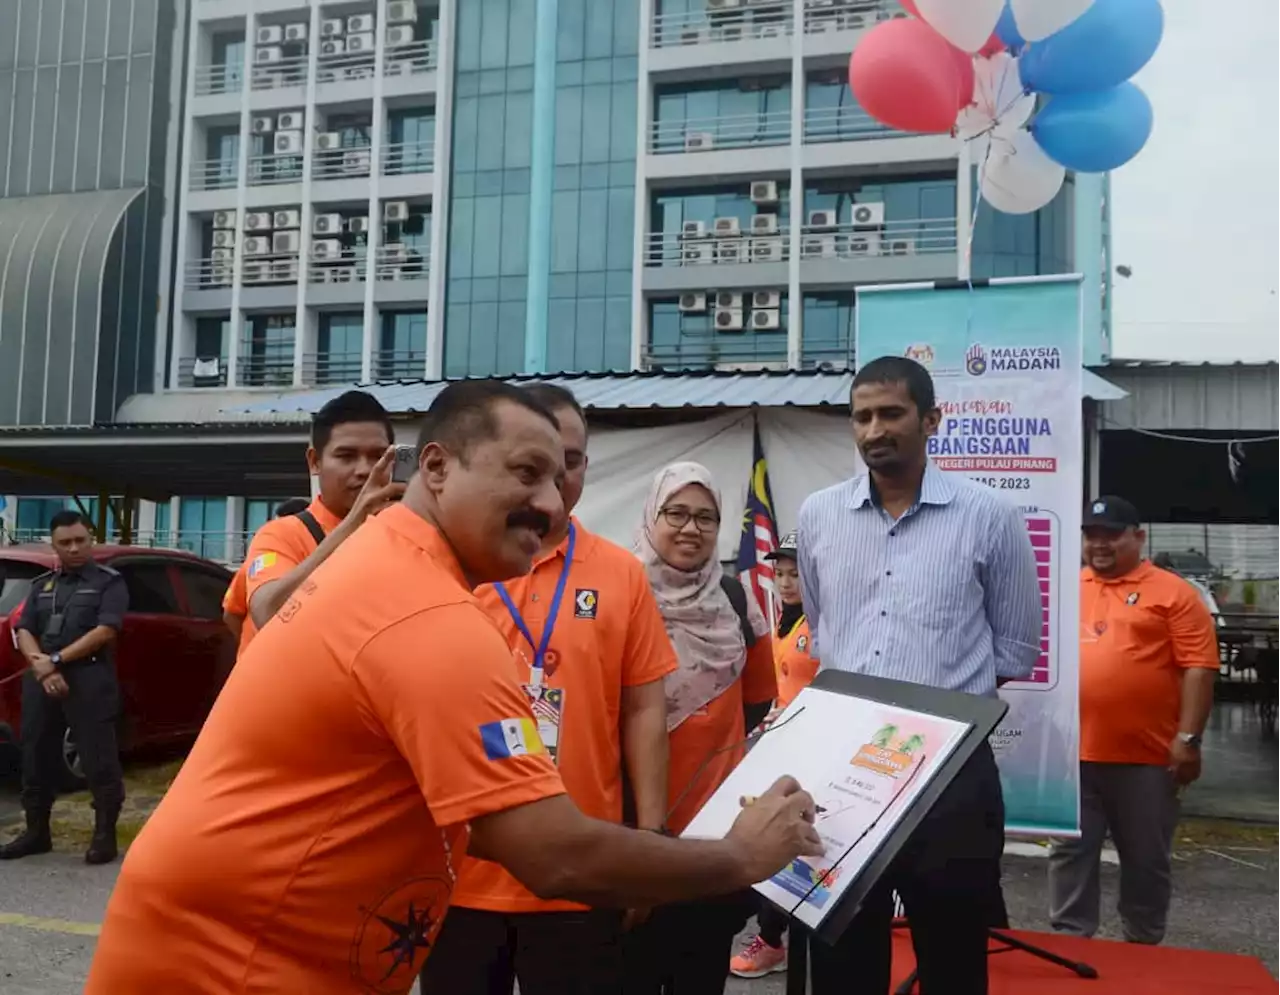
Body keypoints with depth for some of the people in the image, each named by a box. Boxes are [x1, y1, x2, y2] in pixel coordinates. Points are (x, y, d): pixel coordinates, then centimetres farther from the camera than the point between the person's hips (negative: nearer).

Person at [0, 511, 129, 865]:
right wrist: (41, 666, -9)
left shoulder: (109, 582, 3)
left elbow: (105, 631, -9)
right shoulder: (41, 585, 18)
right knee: (36, 759, 11)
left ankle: (105, 835, 3)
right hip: (42, 679, 5)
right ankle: (36, 832, 24)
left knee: (99, 761, -5)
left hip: (90, 679, -5)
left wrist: (55, 660, -12)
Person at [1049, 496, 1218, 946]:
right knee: (1069, 853, 7)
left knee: (1147, 861, 11)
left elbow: (1199, 668, -7)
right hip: (1072, 752, 3)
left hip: (1147, 756, -3)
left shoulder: (1173, 593, -1)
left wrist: (1188, 738, -13)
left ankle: (1142, 948, 26)